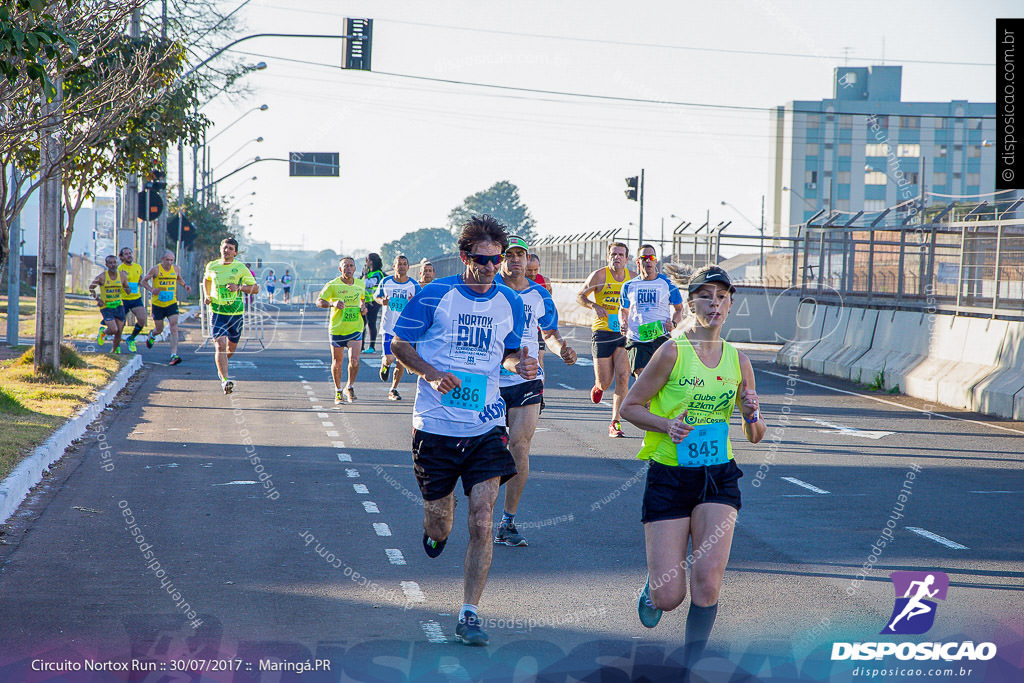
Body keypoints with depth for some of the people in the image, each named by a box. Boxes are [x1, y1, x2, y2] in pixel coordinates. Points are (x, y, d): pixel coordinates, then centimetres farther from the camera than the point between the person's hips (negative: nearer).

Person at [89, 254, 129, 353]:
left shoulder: (122, 276, -2)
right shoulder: (102, 277, -11)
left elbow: (127, 288, 14)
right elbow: (91, 287, 4)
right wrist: (97, 299, -6)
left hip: (119, 305, 4)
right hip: (106, 306, -4)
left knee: (119, 331, 4)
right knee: (114, 329, -17)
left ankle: (114, 349, 26)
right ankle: (102, 331, 17)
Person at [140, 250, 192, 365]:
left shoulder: (176, 269, 3)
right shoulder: (155, 269, -8)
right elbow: (144, 281, 1)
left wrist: (185, 285, 5)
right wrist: (151, 290, -17)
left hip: (172, 303, 2)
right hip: (158, 304, -2)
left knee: (174, 327, -15)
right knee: (159, 329, 9)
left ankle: (174, 355, -19)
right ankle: (151, 335, 48)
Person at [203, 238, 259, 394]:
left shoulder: (241, 268, -2)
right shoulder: (212, 266, 4)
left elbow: (255, 288, -1)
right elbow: (206, 279, 26)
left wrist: (239, 287, -17)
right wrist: (207, 295, 11)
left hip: (236, 312, 1)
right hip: (217, 311, -1)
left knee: (231, 346, 15)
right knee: (220, 345, -18)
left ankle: (222, 367, 48)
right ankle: (225, 380, -23)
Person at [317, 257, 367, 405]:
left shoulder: (361, 284, 6)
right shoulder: (333, 285, -8)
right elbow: (319, 302, -12)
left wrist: (364, 308, 5)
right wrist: (333, 304, -30)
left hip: (356, 328, 2)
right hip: (337, 329, -2)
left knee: (354, 360, -13)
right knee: (337, 361, 6)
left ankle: (349, 387, 10)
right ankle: (338, 391, 25)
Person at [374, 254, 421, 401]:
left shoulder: (414, 285, -1)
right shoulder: (386, 282, 0)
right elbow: (376, 296, 15)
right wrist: (381, 301, -9)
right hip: (389, 327, -1)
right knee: (389, 359, -11)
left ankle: (393, 390, 17)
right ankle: (384, 364, 27)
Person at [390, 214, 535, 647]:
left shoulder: (509, 303, 5)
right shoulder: (434, 296, -6)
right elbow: (399, 344, 1)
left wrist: (520, 364, -5)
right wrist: (431, 373, -15)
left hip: (486, 427, 1)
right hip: (436, 426, -1)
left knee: (481, 522, -10)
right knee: (439, 525, 9)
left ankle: (469, 614, 0)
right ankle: (435, 531, 49)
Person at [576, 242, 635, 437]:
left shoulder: (633, 277, 4)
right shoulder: (599, 275, -3)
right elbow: (579, 296, 4)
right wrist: (594, 306, -15)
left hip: (624, 333, 1)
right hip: (602, 332, -1)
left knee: (623, 378, -13)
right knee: (605, 383, 0)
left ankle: (615, 423, -8)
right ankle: (598, 386, 40)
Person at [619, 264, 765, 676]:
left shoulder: (737, 360, 5)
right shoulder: (672, 352, -7)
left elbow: (755, 437, 13)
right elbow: (629, 406, -3)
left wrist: (751, 415, -9)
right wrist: (667, 424, -19)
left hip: (718, 478, 3)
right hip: (668, 476, -3)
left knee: (708, 578, -15)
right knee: (669, 597, -5)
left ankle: (692, 661, 6)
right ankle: (652, 587, 34)